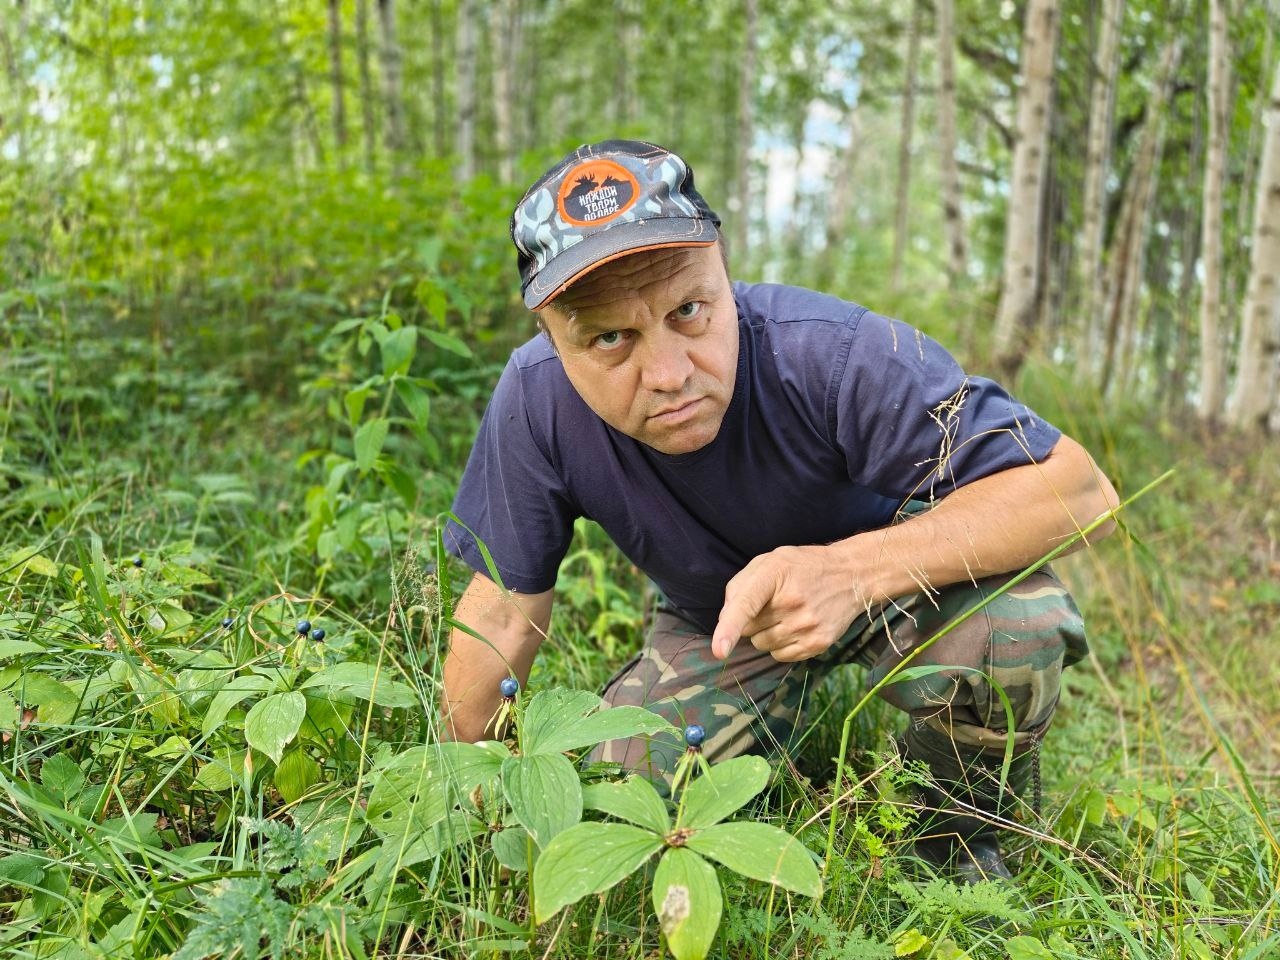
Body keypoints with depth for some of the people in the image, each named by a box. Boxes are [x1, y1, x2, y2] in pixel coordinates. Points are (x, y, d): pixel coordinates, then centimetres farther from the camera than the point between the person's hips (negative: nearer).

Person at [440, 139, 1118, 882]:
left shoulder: (834, 355, -36)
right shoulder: (537, 401, -26)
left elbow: (1080, 489, -36)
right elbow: (503, 605, -12)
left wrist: (853, 569, -48)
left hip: (900, 570, -3)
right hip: (717, 621, 4)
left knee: (1014, 627, -34)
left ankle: (960, 838, -1)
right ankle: (794, 731, 19)